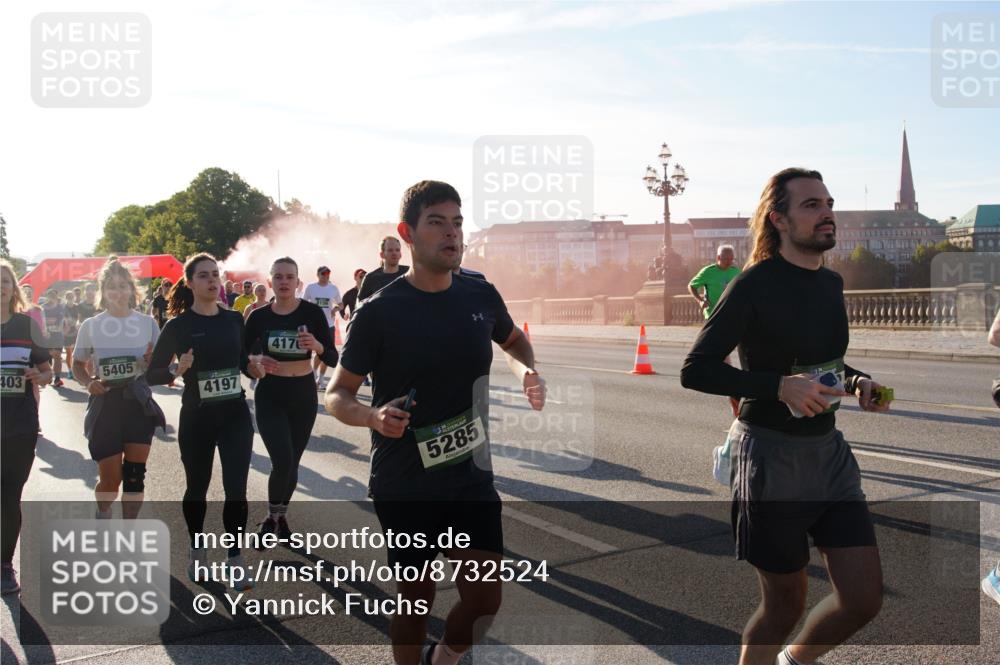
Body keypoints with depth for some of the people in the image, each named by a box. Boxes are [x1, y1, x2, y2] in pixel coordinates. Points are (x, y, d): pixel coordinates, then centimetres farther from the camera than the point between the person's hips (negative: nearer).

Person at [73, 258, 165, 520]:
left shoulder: (147, 323, 1)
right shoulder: (90, 325, -1)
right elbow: (78, 366, 8)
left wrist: (152, 359, -15)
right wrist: (89, 382, -13)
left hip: (138, 401, 1)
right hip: (105, 405, -1)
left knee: (134, 475, 1)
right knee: (110, 480, 1)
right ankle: (103, 511, 36)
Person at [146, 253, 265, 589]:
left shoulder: (234, 319, 3)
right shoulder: (178, 325, -7)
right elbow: (151, 375, -6)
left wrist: (253, 369, -6)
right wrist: (178, 370, -25)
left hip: (235, 414, 2)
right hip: (196, 416, -2)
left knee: (236, 488, -3)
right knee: (197, 487, 14)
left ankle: (235, 559, 11)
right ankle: (197, 549, 37)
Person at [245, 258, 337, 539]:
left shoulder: (312, 312, -7)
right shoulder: (259, 316, -4)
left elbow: (333, 359, -9)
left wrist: (317, 346, -29)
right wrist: (256, 361, -16)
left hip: (304, 394, 1)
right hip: (270, 395, -1)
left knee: (292, 462, 12)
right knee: (282, 461, -15)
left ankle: (280, 516, 36)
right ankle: (271, 516, 12)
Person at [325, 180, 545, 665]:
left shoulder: (481, 296, 0)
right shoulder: (379, 312, -12)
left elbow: (514, 340, 22)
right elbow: (337, 395, -6)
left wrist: (525, 372, 0)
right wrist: (374, 416, -27)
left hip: (472, 476, 4)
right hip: (404, 486, -3)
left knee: (484, 598, 4)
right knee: (415, 597, 9)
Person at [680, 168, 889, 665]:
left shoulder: (831, 283, 8)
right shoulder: (755, 284, -13)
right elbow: (694, 370, -16)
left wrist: (857, 381, 2)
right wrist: (779, 386, -26)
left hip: (829, 451, 6)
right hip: (771, 456, -6)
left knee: (864, 598, 4)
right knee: (787, 601, 6)